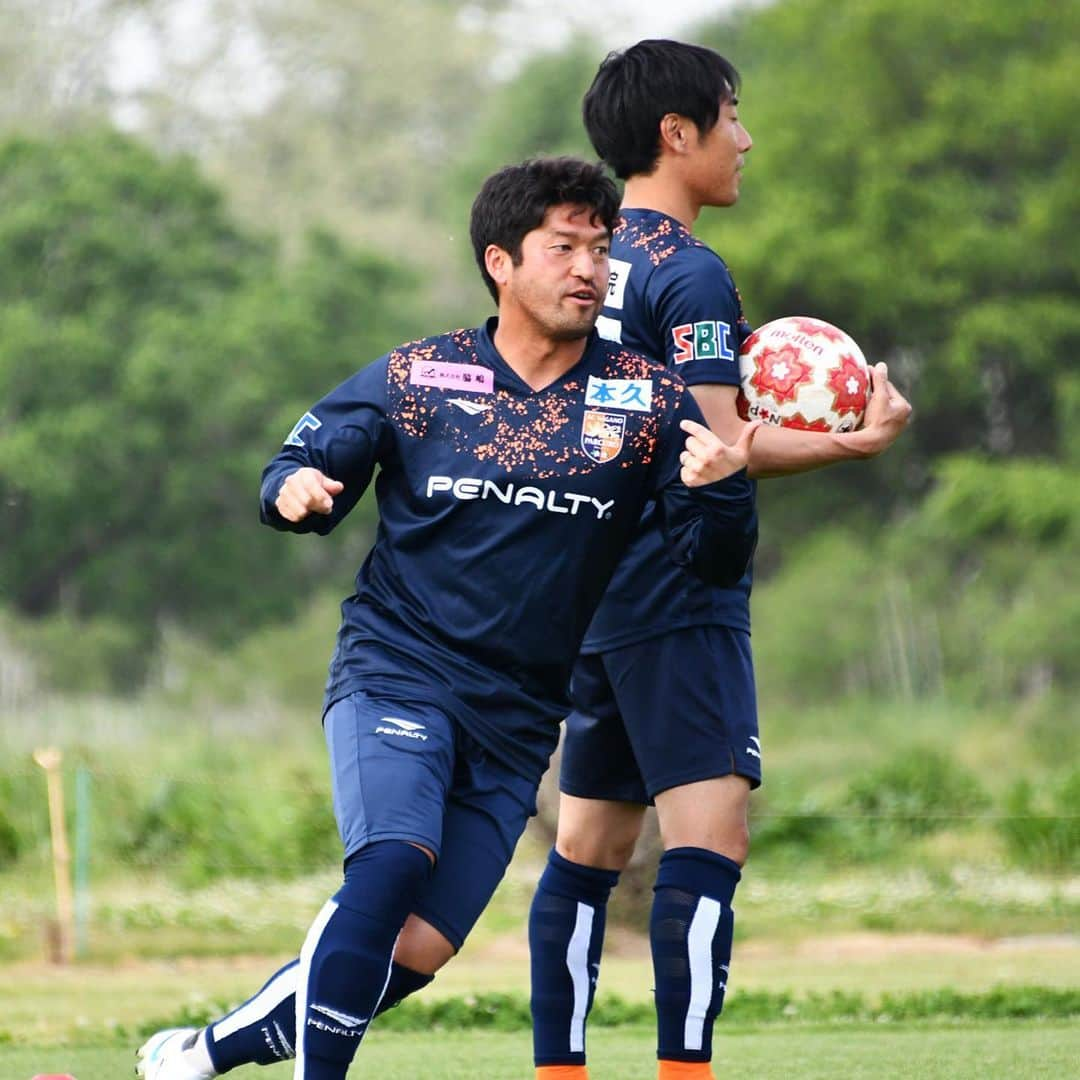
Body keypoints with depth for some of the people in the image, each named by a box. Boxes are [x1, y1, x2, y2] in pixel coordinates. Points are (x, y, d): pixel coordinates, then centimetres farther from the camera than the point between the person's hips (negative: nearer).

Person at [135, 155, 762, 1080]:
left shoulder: (650, 399, 0)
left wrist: (720, 490, -25)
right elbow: (305, 465, 7)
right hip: (397, 672, -2)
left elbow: (715, 561, -2)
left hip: (520, 720, 2)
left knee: (418, 951, -2)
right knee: (391, 862, -29)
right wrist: (297, 490, -18)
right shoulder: (416, 379, 0)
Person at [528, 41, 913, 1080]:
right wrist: (852, 442, -15)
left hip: (591, 594, 9)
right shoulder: (691, 274, -12)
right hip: (678, 598, -9)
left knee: (588, 849, 9)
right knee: (708, 839, -13)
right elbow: (718, 451, -17)